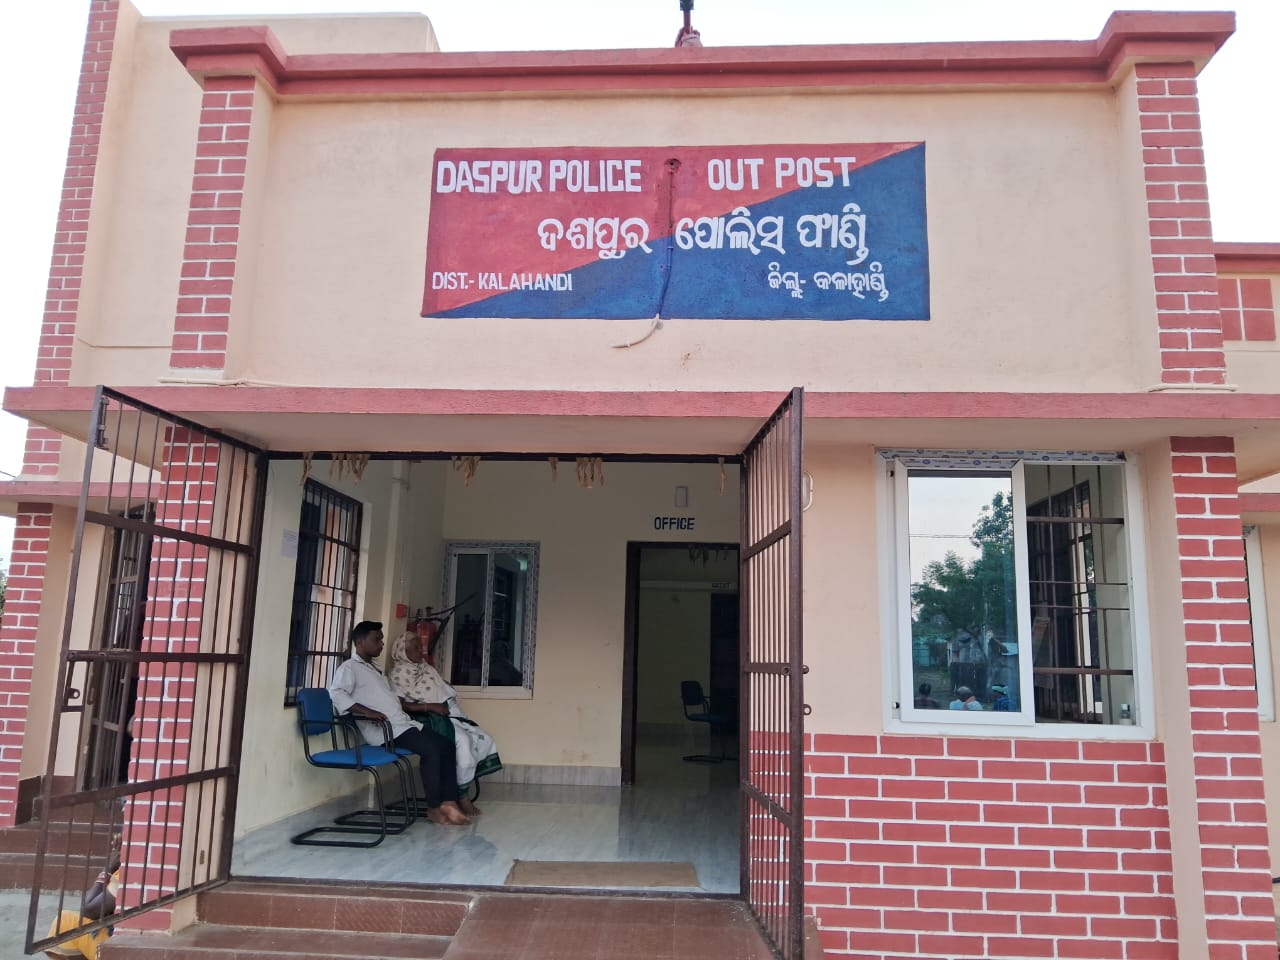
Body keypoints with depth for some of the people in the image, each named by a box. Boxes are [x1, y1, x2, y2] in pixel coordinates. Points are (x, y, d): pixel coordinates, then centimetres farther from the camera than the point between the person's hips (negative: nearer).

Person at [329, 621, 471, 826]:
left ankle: (449, 802, -7)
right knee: (430, 749, -24)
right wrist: (367, 712, -29)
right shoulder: (349, 667, -3)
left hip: (402, 723, 9)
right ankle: (433, 808, -14)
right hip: (383, 729, -9)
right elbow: (336, 693, -21)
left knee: (445, 745, -4)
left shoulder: (373, 668, 26)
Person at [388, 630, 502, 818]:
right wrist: (430, 706, -19)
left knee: (483, 739, -10)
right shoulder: (398, 673, -1)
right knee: (462, 739, -31)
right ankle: (461, 797, -22)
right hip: (427, 720, -8)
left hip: (446, 715, 8)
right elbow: (399, 705, -13)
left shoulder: (426, 669, 23)